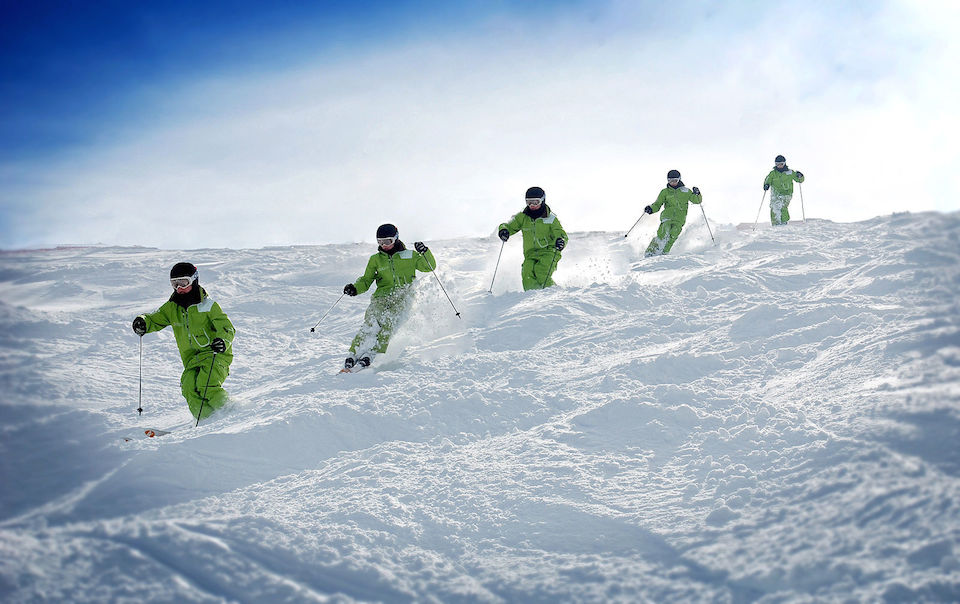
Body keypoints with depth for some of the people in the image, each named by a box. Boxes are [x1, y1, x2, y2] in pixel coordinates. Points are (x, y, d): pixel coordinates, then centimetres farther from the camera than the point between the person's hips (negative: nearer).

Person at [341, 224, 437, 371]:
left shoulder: (409, 256, 13)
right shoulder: (375, 259, 18)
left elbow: (429, 267, 15)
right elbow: (366, 281, 20)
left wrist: (425, 252, -3)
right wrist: (355, 288, 0)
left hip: (402, 299, -1)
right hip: (381, 297, 2)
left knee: (388, 323, -28)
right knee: (371, 323, -25)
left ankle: (370, 355, -34)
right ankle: (354, 354, -25)